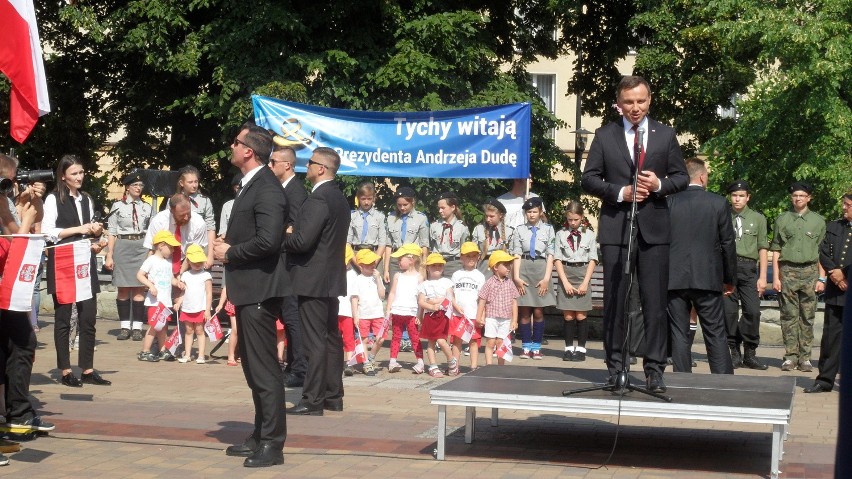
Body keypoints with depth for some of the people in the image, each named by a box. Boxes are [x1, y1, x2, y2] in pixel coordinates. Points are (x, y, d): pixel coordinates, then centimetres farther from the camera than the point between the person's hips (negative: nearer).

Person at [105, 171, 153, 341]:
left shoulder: (146, 207, 10)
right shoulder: (118, 206, 2)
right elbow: (112, 232, 1)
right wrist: (109, 255, -4)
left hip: (141, 248, 2)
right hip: (122, 247, -1)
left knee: (139, 288, -1)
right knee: (123, 288, 1)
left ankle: (137, 327, 3)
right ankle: (125, 326, 8)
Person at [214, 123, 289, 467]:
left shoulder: (266, 189, -17)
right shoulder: (250, 185, 15)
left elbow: (268, 240, -26)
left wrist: (230, 253, -14)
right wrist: (227, 246, 5)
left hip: (259, 290, -11)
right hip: (248, 288, 11)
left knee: (264, 369, -6)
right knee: (254, 367, 17)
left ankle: (272, 444, 0)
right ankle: (261, 436, 26)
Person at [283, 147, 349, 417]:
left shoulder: (318, 199, -17)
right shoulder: (339, 199, 14)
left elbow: (303, 241, -24)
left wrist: (283, 237, -5)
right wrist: (292, 234, 13)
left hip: (313, 280, -10)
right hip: (332, 278, 10)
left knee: (314, 341, -7)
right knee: (331, 338, 13)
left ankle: (312, 401, -5)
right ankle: (333, 396, 20)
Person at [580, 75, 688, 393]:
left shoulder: (665, 135, 9)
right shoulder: (604, 136, 7)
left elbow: (681, 178, 11)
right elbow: (589, 180, 4)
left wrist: (659, 184, -9)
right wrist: (621, 192, -11)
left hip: (654, 228, 0)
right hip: (615, 228, 0)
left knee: (655, 303, -1)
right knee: (615, 301, 3)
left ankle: (654, 370, 4)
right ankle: (615, 367, 10)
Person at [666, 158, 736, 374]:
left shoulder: (669, 203, 1)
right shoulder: (719, 203, -1)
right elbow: (727, 244, 2)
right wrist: (729, 279, 12)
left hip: (674, 279, 1)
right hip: (708, 279, -1)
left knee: (679, 335, 5)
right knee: (716, 334, 4)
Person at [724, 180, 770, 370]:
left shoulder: (758, 218, 13)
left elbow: (763, 248, 11)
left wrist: (762, 276, 4)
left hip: (748, 268, 0)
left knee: (752, 310, -10)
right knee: (729, 310, -3)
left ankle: (750, 353, 1)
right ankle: (735, 352, 6)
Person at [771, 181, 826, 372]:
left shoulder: (818, 221, 10)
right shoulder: (782, 220, 10)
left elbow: (822, 253, 9)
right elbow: (776, 250, 10)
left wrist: (821, 278, 3)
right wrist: (776, 277, 3)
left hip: (810, 271, 0)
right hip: (788, 271, 0)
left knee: (807, 317, 0)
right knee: (789, 315, -1)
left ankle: (805, 357, 3)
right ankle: (790, 356, 2)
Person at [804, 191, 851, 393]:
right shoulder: (833, 227, 13)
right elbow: (823, 253, 6)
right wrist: (834, 273, -8)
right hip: (836, 292, 4)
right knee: (831, 335, 4)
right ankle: (825, 380, 8)